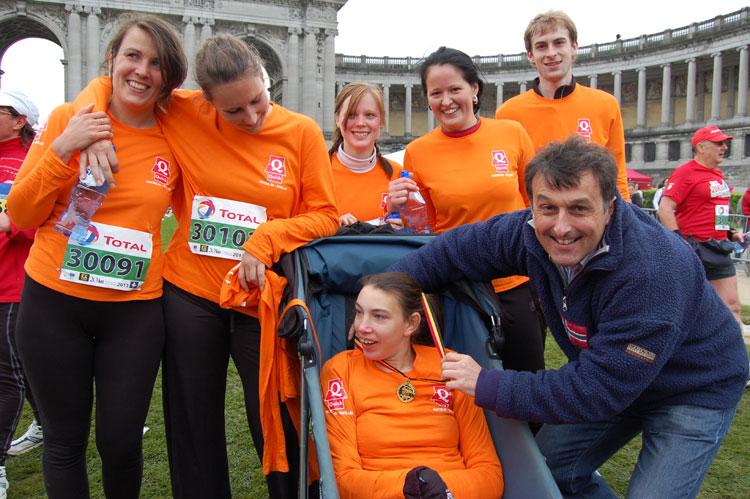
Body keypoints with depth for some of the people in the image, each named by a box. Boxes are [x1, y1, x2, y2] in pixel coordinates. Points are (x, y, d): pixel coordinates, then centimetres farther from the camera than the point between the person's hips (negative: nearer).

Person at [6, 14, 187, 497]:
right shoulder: (68, 119, -3)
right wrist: (62, 149, -15)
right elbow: (21, 214, -3)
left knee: (121, 441, 8)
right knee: (65, 440, 11)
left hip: (135, 309, 1)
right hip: (54, 302, 0)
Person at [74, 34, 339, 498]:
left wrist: (265, 240, -16)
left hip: (261, 299, -1)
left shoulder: (301, 133, -5)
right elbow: (108, 86, 9)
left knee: (276, 427, 6)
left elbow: (325, 216, -3)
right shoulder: (183, 115, -3)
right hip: (189, 296, 1)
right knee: (194, 429, 14)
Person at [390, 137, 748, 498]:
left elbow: (599, 389, -37)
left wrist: (487, 386, -33)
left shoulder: (654, 272, -39)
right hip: (613, 376, 6)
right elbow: (456, 249, -4)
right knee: (547, 467, 8)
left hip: (694, 392, -5)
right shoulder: (529, 233, -20)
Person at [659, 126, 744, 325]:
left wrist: (731, 233, 19)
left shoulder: (717, 174, 16)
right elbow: (664, 209, -19)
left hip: (720, 250, 8)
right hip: (695, 250, -8)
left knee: (732, 306, 5)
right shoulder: (685, 172, -10)